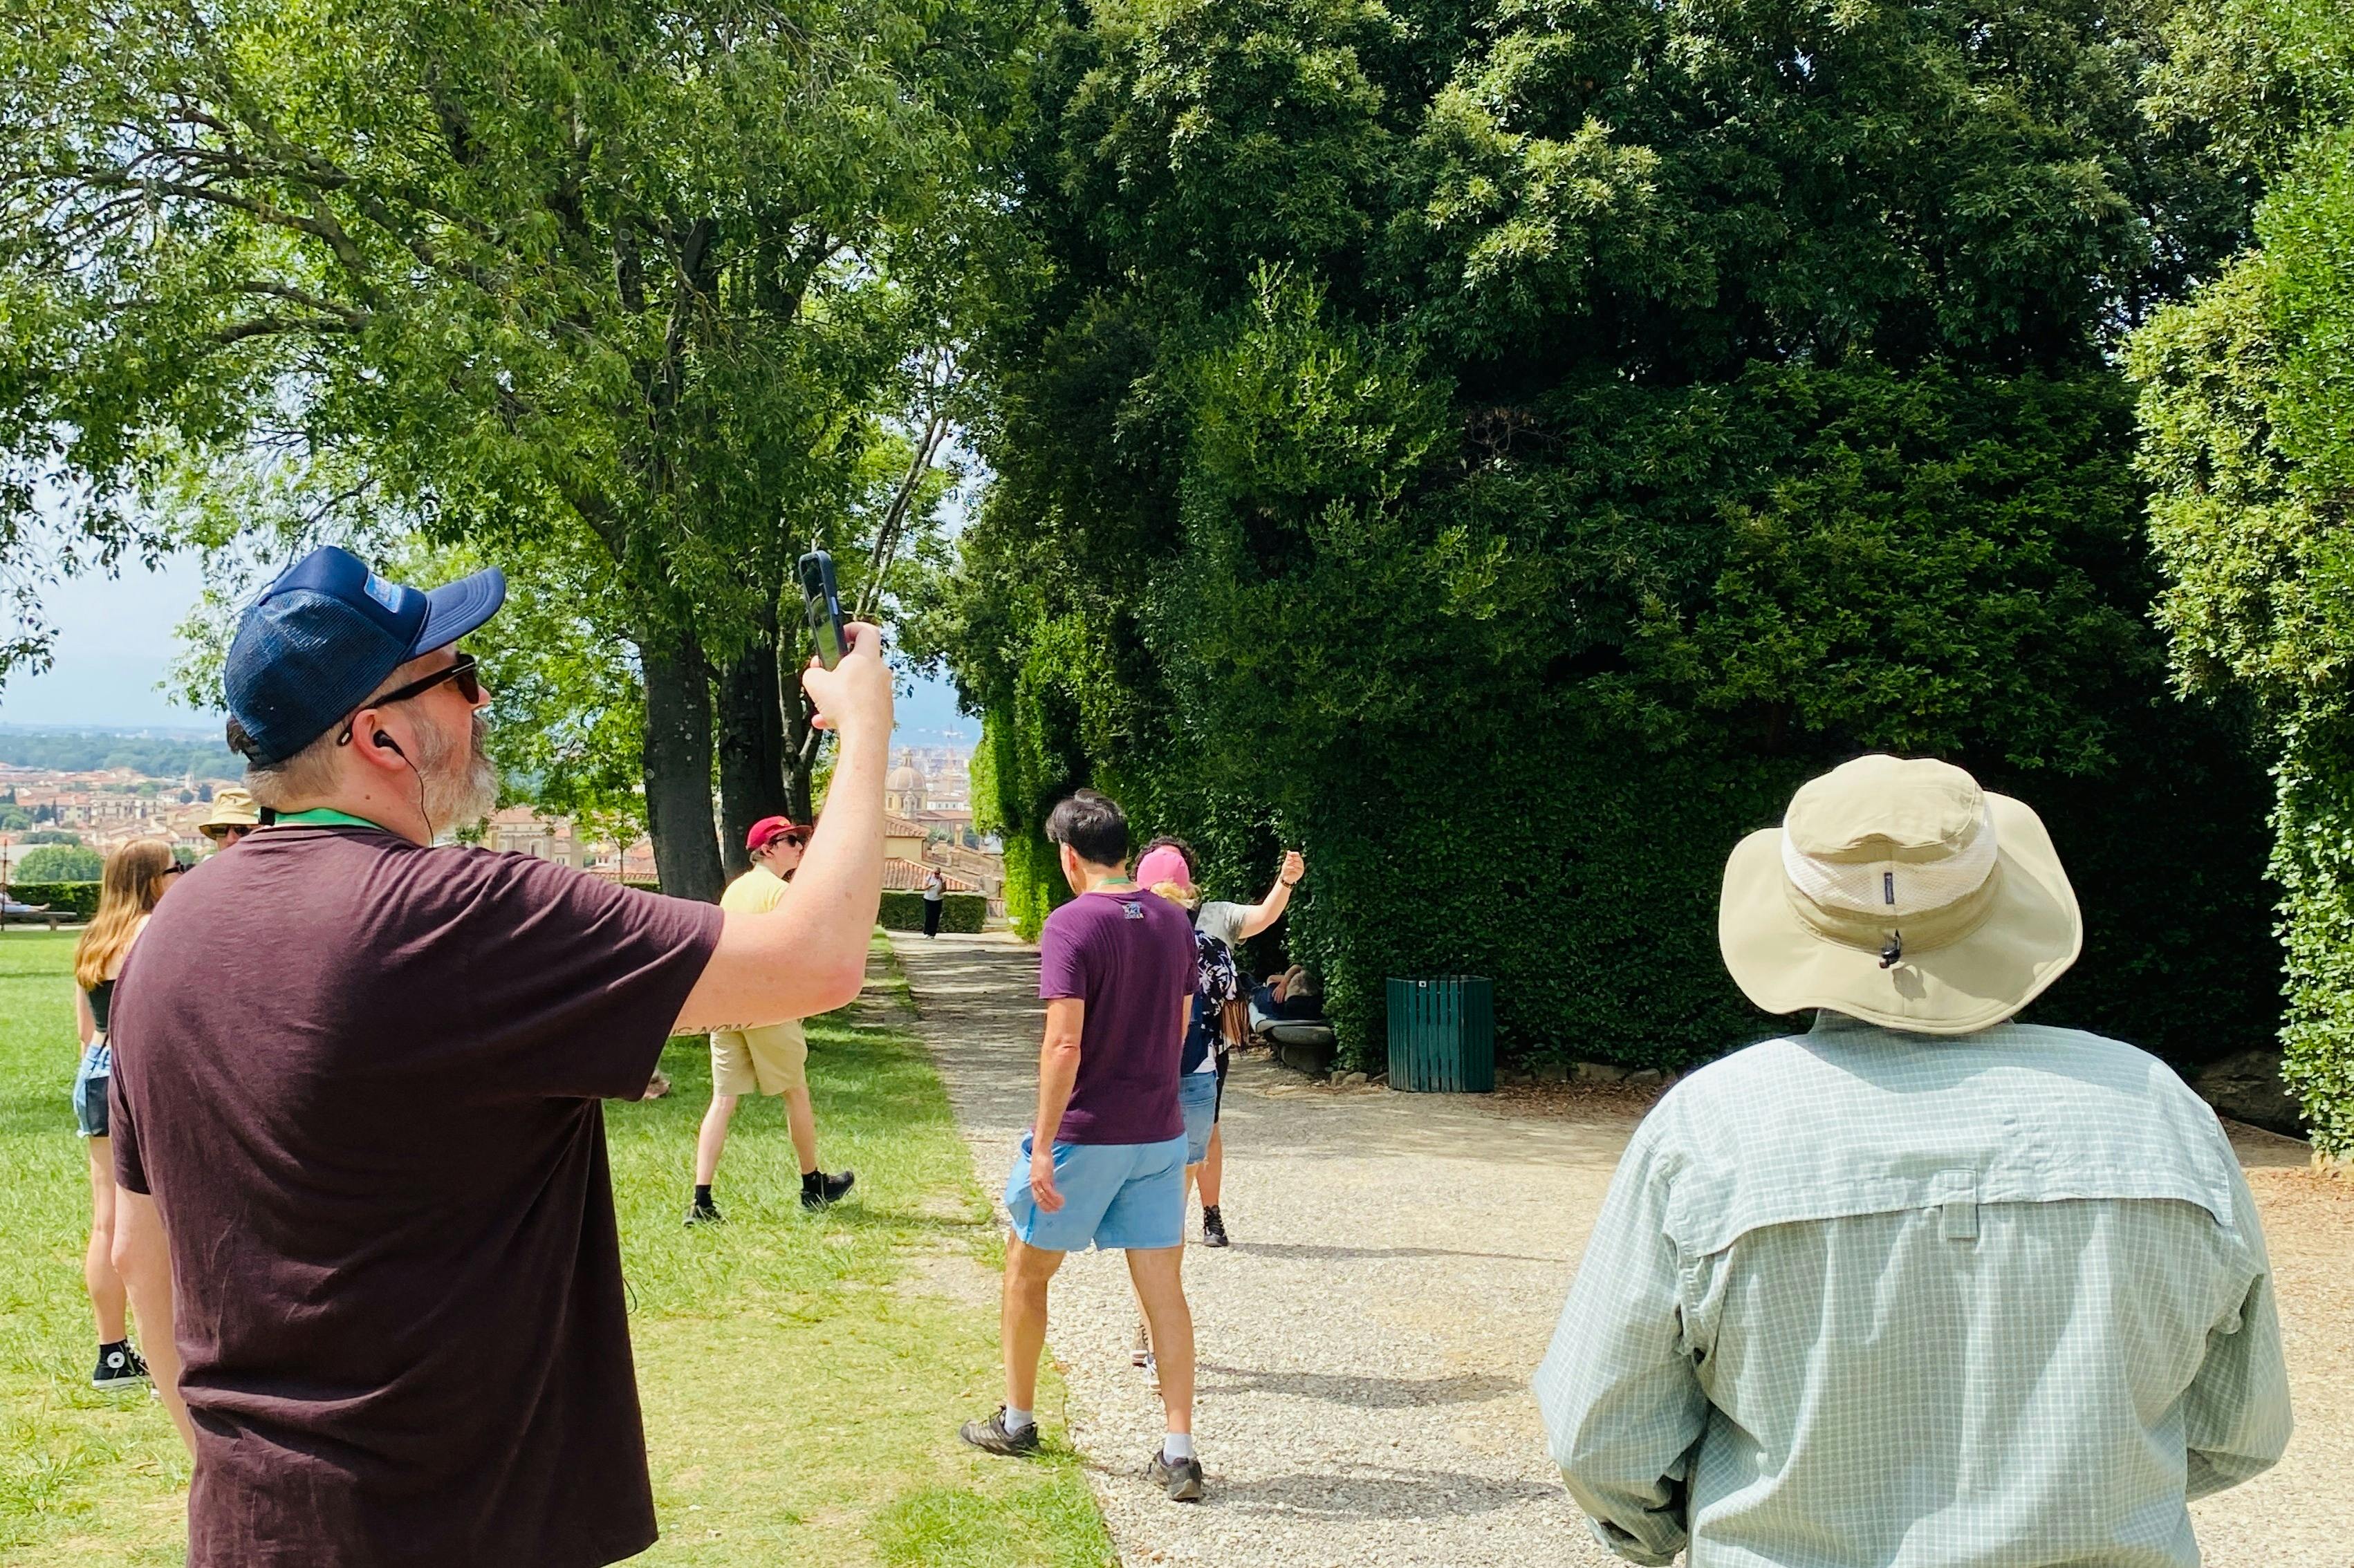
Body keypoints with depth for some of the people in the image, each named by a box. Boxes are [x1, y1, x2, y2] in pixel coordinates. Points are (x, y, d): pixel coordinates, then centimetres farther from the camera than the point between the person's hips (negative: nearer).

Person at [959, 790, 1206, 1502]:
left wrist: (1043, 1145, -17)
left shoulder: (1072, 924, -16)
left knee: (1027, 1272, 15)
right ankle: (1179, 1453, 3)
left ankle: (1017, 1420, 29)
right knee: (1164, 1289, 6)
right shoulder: (1172, 921, 4)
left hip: (1084, 1135, -5)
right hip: (1160, 1134, 5)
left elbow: (1064, 1045, -21)